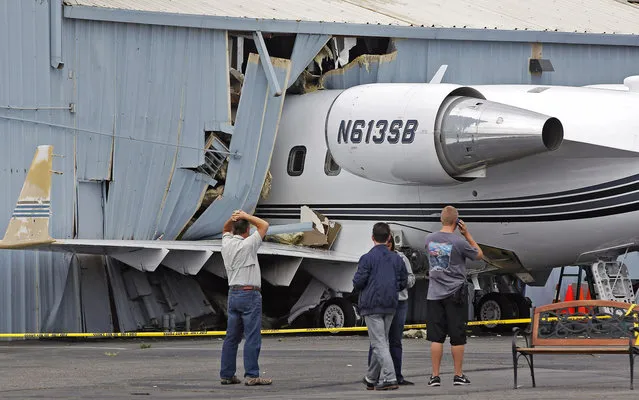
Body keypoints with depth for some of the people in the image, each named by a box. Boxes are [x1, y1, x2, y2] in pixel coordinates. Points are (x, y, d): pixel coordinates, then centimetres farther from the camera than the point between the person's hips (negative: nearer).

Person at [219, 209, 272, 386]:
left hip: (233, 294, 8)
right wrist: (245, 216, 3)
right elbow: (264, 225, -3)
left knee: (232, 337, 10)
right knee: (252, 337, -8)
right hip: (250, 294, -8)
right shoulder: (247, 245, -11)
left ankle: (227, 374, 11)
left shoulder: (227, 244, 7)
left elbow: (225, 230, 30)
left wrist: (233, 218, 12)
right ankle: (252, 375, -12)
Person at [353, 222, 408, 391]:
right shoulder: (396, 258, 6)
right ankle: (372, 379, 24)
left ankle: (389, 378, -19)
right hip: (390, 307, 5)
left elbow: (358, 282, -12)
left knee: (379, 344, -7)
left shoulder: (367, 258, -10)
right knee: (381, 342, 15)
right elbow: (403, 282, 9)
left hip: (372, 305, -5)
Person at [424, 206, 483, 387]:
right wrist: (467, 234, 4)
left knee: (436, 337, 4)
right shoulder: (459, 242, -13)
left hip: (434, 295, 3)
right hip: (455, 294, -3)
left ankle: (435, 376, 2)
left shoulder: (429, 239, 0)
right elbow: (479, 255, 2)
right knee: (457, 337, 4)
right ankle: (458, 375, 9)